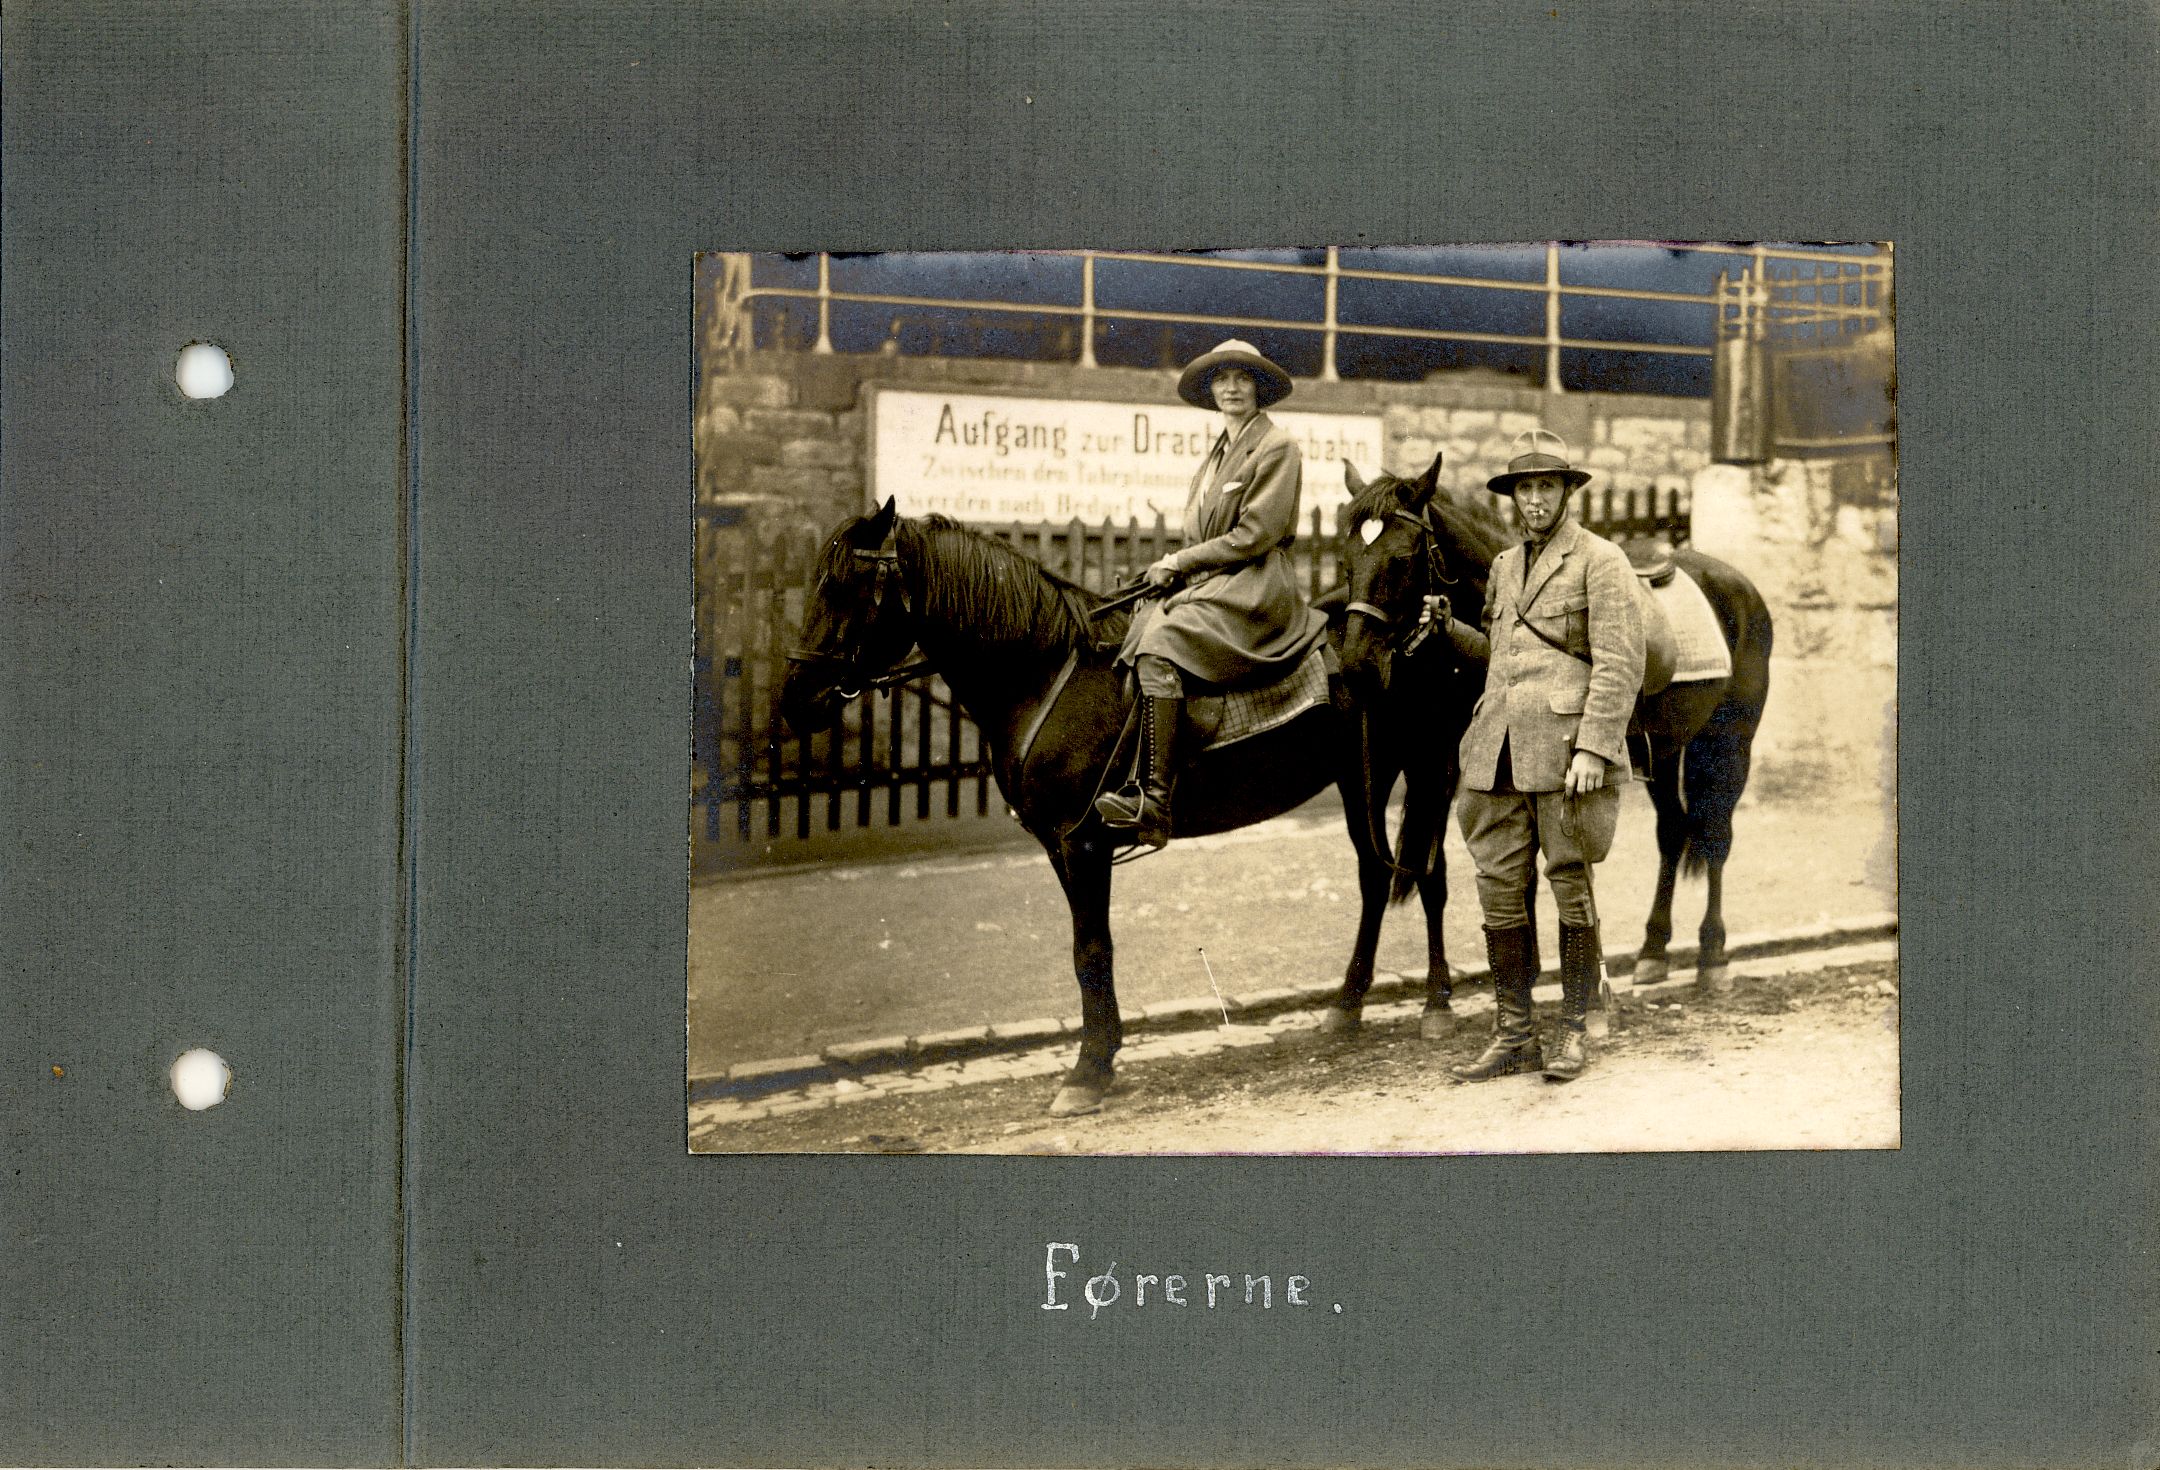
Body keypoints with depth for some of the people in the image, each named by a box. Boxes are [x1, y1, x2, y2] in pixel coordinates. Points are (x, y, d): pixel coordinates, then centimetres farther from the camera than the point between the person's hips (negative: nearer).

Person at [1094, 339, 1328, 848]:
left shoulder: (1276, 446, -6)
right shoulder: (1219, 451, 21)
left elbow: (1254, 534, -13)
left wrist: (1180, 562, -9)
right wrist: (1175, 568, 2)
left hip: (1256, 585, -10)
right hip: (1209, 582, 10)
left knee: (1161, 644, -29)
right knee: (1131, 631, -4)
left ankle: (1153, 799, -36)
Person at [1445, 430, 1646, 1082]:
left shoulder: (1601, 562, -3)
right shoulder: (1504, 567, 18)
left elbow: (1619, 664, -11)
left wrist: (1594, 747, -18)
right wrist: (1448, 630, 12)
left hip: (1565, 748, -6)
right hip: (1499, 751, 6)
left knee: (1571, 888, 3)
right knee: (1499, 892, 5)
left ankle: (1574, 1034, 13)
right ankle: (1513, 1036, 13)